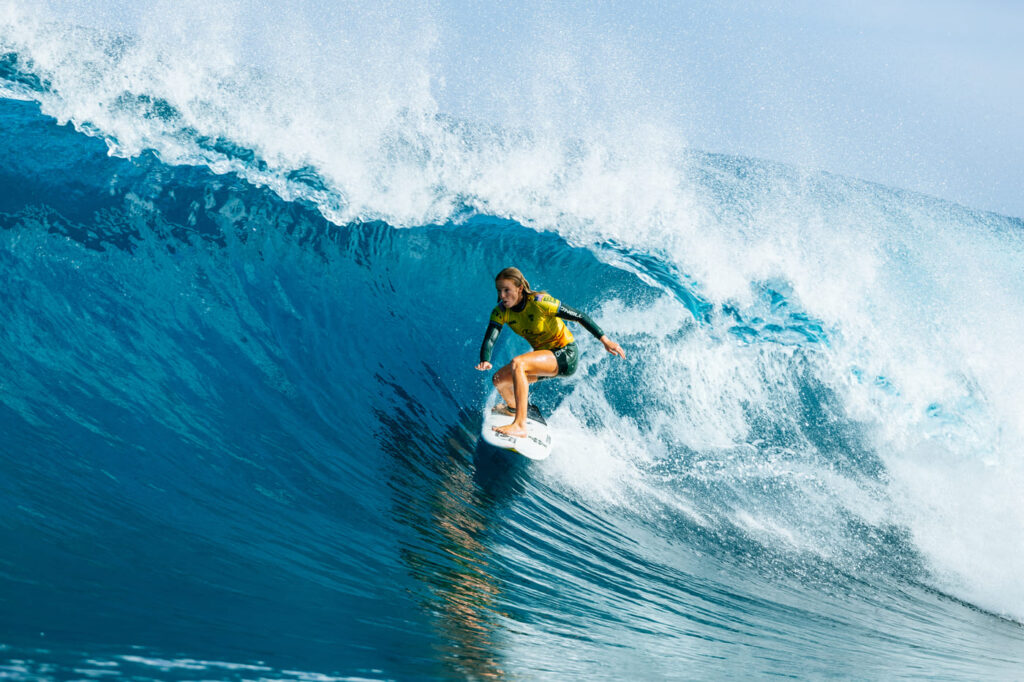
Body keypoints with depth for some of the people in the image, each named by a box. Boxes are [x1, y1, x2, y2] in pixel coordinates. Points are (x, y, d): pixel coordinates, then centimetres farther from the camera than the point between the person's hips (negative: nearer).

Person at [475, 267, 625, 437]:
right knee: (499, 379, 3)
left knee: (517, 363, -30)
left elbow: (580, 317, -19)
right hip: (543, 355, 7)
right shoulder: (500, 312, -7)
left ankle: (520, 426, -37)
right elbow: (489, 340, -15)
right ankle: (513, 408, 39)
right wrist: (485, 361, -37)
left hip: (566, 354, -7)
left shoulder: (539, 302, -23)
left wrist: (605, 340, -23)